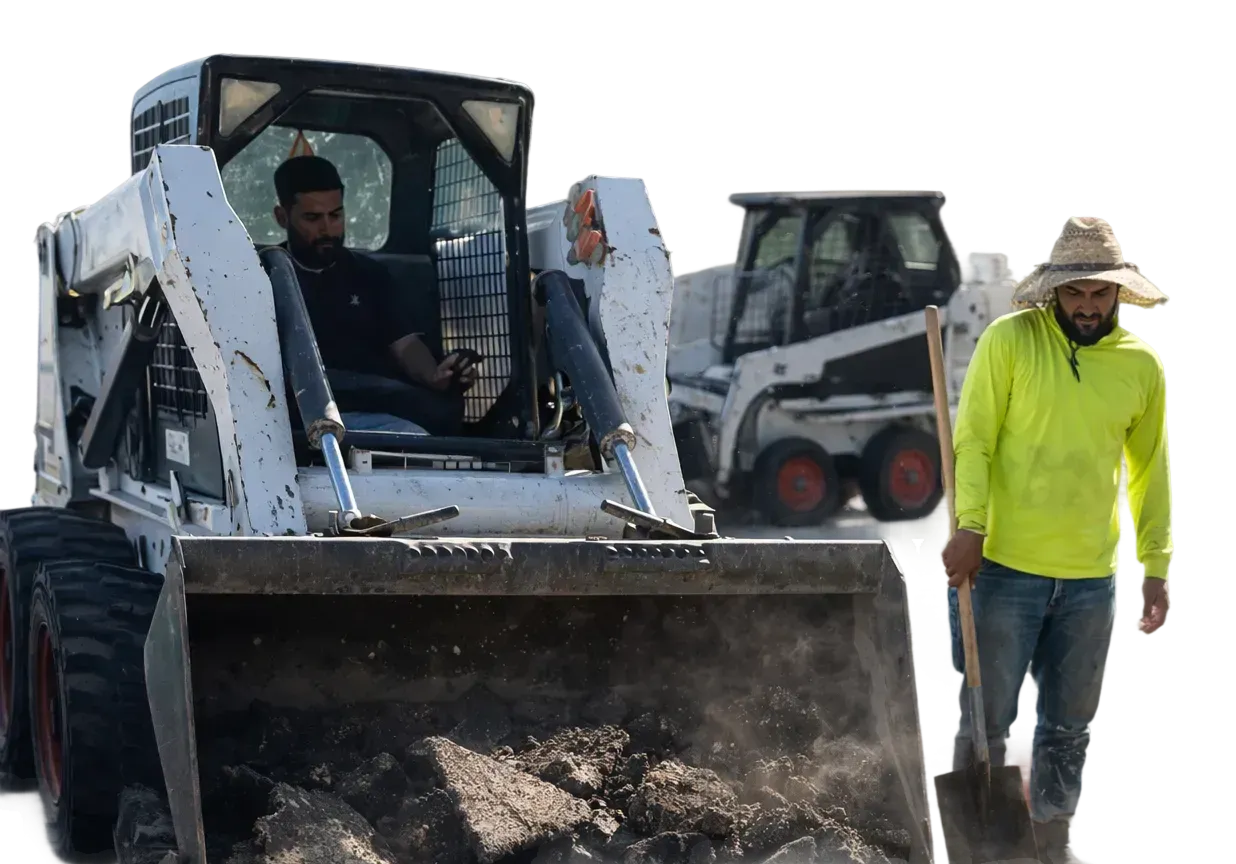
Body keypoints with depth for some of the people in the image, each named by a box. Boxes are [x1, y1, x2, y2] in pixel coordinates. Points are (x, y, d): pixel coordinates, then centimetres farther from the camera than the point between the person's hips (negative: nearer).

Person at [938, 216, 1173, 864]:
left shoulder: (1143, 364, 5)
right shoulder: (1010, 339, -6)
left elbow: (1151, 471, 12)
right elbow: (973, 439, -9)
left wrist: (1156, 569, 11)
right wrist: (970, 527, -20)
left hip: (1092, 578, 4)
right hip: (1004, 567, -4)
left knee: (1068, 729, 14)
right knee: (984, 723, 1)